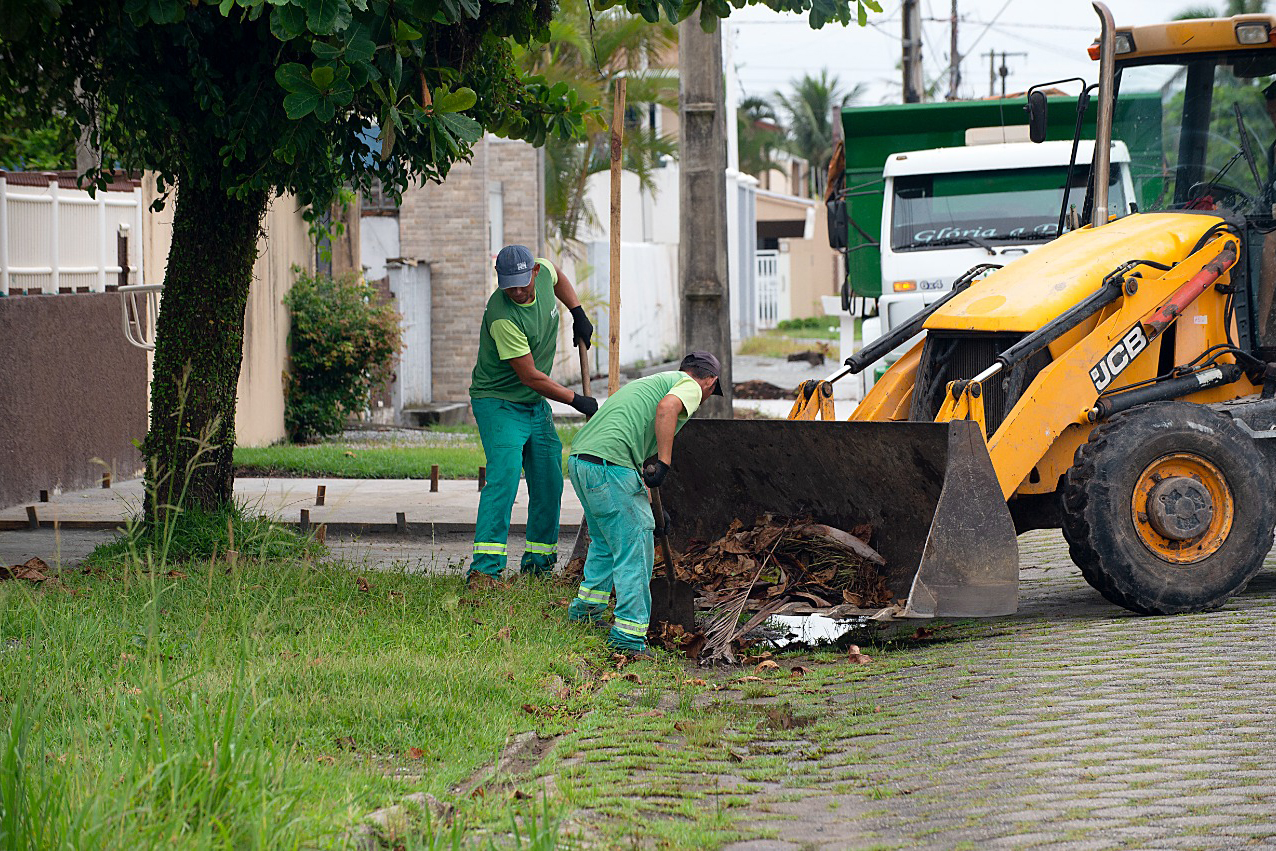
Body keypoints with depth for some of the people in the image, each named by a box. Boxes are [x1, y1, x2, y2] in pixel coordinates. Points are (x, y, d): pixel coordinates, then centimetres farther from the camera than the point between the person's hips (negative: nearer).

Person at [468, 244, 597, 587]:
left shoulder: (543, 273, -9)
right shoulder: (502, 316, -30)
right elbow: (530, 376, -25)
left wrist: (578, 313, 11)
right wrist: (577, 400, -18)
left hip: (537, 405, 8)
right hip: (498, 402, -8)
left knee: (549, 482, 8)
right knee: (504, 476, -21)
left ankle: (538, 562, 20)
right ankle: (484, 568, -26)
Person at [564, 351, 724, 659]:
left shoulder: (652, 380, 34)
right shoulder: (690, 386, 8)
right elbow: (667, 407, -18)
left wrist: (652, 509, 46)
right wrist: (664, 462, -17)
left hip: (579, 459, 9)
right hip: (609, 464, -9)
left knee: (606, 539, 28)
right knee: (635, 547, -3)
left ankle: (585, 610, 36)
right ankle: (629, 635, -5)